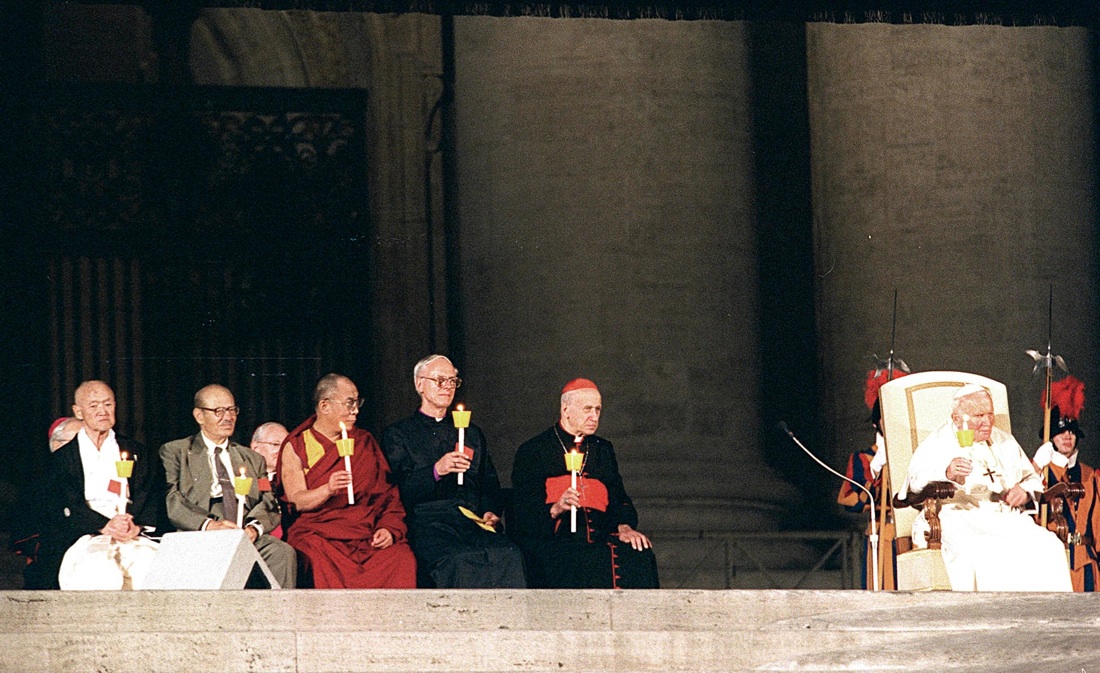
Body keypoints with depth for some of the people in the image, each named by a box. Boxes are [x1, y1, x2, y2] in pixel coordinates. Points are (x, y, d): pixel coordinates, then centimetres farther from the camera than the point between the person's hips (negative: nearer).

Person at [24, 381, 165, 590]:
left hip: (134, 539, 2)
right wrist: (104, 526, -16)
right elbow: (62, 505, -1)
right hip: (85, 539, -2)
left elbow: (154, 497, 10)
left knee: (155, 565, -31)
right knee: (102, 573, -35)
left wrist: (137, 526, -11)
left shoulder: (136, 453, 22)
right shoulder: (62, 458, 14)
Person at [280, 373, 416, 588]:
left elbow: (388, 494, 15)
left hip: (367, 534, 3)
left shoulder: (365, 442, 19)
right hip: (318, 534, -3)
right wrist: (328, 490, -23)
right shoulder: (295, 447, 8)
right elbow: (297, 501, -3)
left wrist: (389, 529, -4)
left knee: (403, 560, -28)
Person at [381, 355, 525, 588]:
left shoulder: (472, 433, 30)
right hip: (427, 522, -4)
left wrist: (490, 511, 5)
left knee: (509, 558, -30)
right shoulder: (397, 434, 14)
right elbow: (398, 488, 0)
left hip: (474, 522, 4)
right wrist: (436, 471, -15)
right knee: (459, 563, -37)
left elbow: (490, 483, 27)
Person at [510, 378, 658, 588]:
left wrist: (624, 526, -6)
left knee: (639, 555, -28)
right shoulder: (533, 451, 9)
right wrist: (555, 509, -19)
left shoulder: (603, 450, 25)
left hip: (599, 536, 4)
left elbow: (618, 499, 17)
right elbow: (521, 512, 1)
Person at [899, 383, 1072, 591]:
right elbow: (916, 480, -8)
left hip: (1008, 519, 5)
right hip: (958, 518, -5)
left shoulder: (1005, 442, 24)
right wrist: (946, 473, -30)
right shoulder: (937, 443, 8)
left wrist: (1025, 492, 1)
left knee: (1048, 548, -25)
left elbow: (1031, 479, 27)